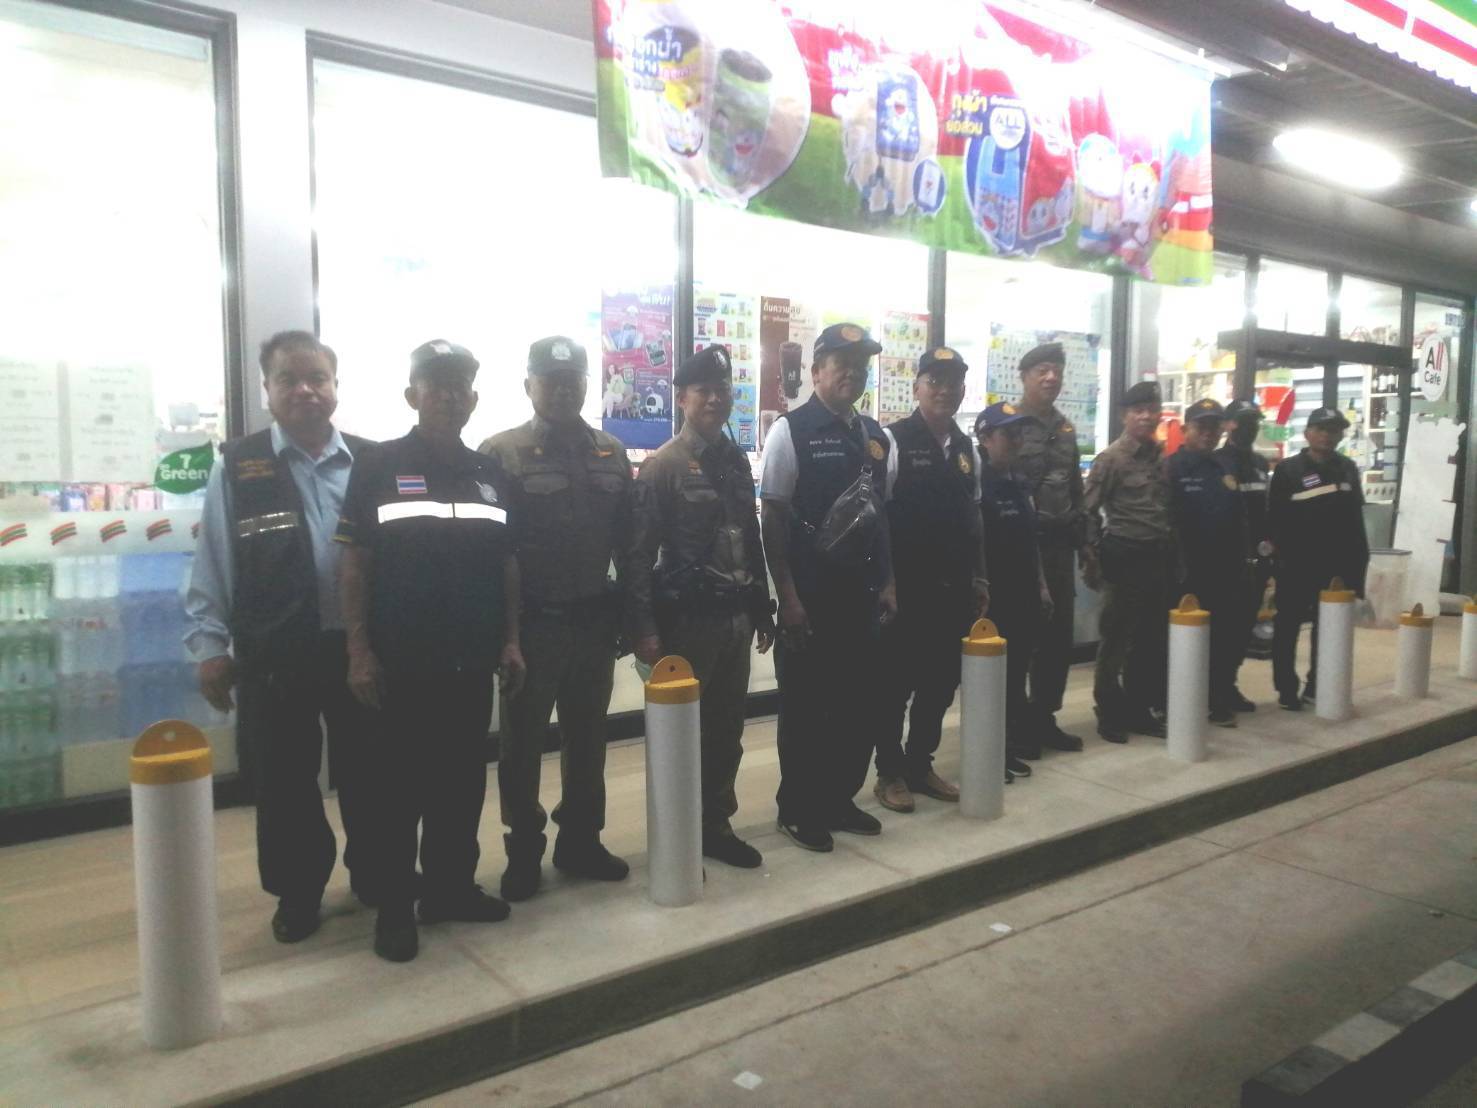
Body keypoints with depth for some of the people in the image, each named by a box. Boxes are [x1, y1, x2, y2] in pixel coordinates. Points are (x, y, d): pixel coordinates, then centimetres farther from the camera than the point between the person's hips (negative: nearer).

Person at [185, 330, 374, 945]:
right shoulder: (237, 466, -1)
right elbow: (213, 562, 0)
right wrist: (210, 643, -4)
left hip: (360, 646, 1)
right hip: (273, 655, -1)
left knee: (366, 771, 15)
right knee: (284, 780, 12)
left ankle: (375, 878, 36)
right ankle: (297, 894, 31)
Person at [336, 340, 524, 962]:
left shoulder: (490, 475, 9)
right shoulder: (379, 468, -3)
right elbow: (355, 565, -5)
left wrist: (511, 641, 7)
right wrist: (359, 651, -9)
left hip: (472, 659, 4)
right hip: (402, 660, -4)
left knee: (463, 781, 13)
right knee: (401, 785, 5)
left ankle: (452, 886, 28)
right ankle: (394, 907, 17)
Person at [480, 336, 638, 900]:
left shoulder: (611, 453, 6)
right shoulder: (501, 453, -6)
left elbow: (627, 541, 9)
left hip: (594, 621, 4)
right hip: (531, 622, -4)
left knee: (587, 739, 15)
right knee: (522, 743, 8)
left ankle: (580, 842, 30)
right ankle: (524, 852, 23)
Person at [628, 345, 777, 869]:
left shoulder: (737, 461, 10)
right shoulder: (662, 466, -8)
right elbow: (640, 554, -10)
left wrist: (762, 608, 15)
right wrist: (644, 628, -14)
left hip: (736, 616, 6)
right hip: (688, 618, -6)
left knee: (726, 729, 14)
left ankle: (716, 825, 28)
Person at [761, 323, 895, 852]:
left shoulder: (874, 435, 10)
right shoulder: (790, 431, -9)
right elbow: (773, 519, -11)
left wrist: (887, 582, 11)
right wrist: (788, 596, -15)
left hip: (861, 591, 6)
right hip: (810, 594, -6)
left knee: (859, 701, 13)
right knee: (805, 704, 5)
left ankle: (840, 799, 30)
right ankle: (798, 809, 21)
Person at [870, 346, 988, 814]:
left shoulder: (966, 448, 11)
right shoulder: (893, 440, -9)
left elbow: (972, 518, 17)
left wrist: (979, 578, 15)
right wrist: (884, 581, -14)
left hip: (953, 587, 6)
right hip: (905, 586, -6)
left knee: (941, 681, 13)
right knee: (895, 682, 4)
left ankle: (920, 765, 28)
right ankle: (890, 772, 19)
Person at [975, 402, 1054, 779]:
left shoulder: (1021, 483, 13)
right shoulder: (977, 486, -12)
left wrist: (1042, 586, 16)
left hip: (1024, 596, 8)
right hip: (994, 599, -8)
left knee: (1016, 673, 12)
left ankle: (1009, 745, 22)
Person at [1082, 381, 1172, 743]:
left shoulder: (1162, 457, 11)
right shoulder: (1112, 458, -7)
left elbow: (1169, 509, 16)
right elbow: (1089, 510, -9)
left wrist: (1172, 554, 12)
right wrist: (1095, 558, -11)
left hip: (1159, 556, 6)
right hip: (1126, 556, -6)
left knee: (1152, 638, 10)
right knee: (1116, 639, 2)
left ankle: (1138, 709, 22)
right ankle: (1110, 713, 13)